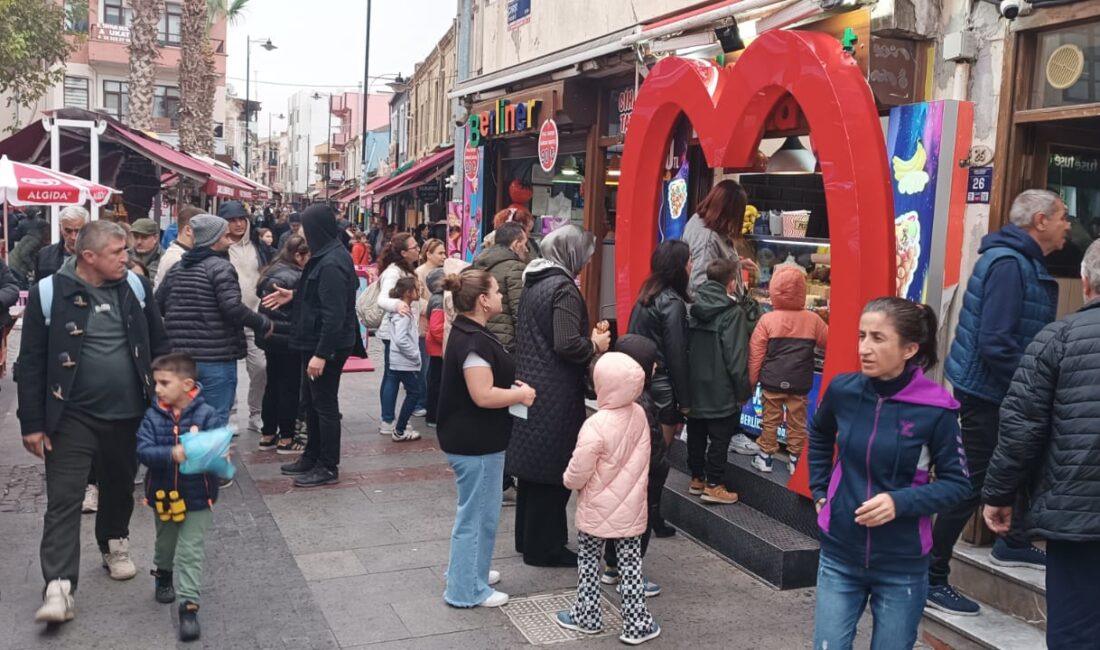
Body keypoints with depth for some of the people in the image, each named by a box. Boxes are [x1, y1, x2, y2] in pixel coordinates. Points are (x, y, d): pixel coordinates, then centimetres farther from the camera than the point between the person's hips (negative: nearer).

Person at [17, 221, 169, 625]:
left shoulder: (136, 287, 0)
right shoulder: (50, 293, -10)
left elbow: (159, 345, 9)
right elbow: (31, 363, -6)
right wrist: (32, 423, -7)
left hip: (128, 413, 3)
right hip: (72, 416, -3)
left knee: (119, 489, 19)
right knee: (64, 500, -5)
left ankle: (114, 546, 43)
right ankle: (59, 588, -2)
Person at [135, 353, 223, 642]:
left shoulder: (206, 415, -15)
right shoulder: (153, 416, -7)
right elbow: (143, 450, -18)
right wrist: (171, 454, -34)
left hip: (196, 496, -4)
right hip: (162, 495, 4)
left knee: (191, 552, -2)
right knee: (165, 543, 27)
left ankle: (189, 605, 2)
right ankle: (163, 574, 54)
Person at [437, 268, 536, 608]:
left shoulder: (468, 333, 9)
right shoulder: (473, 341, -24)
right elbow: (483, 395, -28)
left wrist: (512, 386, 7)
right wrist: (521, 394, -14)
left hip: (475, 438, 11)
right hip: (476, 442, -11)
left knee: (479, 510, 23)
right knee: (477, 513, 2)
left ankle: (471, 571, 37)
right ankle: (466, 589, 14)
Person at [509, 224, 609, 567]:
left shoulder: (533, 283, 11)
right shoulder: (563, 288, -17)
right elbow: (567, 345, -24)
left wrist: (587, 336, 14)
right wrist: (595, 344, -5)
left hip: (530, 383, 9)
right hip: (555, 394, -9)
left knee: (533, 465, 18)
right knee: (553, 473, 2)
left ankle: (527, 537, 30)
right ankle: (544, 547, 12)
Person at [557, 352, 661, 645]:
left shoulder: (596, 425, -25)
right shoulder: (639, 415, -8)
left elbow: (578, 474, -19)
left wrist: (567, 479, 2)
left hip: (597, 511, -4)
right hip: (631, 508, 4)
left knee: (588, 562, 15)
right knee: (630, 565, 11)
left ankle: (587, 617, 27)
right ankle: (637, 624, 17)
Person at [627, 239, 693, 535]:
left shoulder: (647, 296, 9)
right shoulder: (673, 303, -15)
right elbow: (677, 355, -16)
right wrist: (684, 401, -11)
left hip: (638, 381, 8)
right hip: (661, 387, -8)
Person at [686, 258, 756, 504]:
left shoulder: (695, 307, 5)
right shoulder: (733, 312, -16)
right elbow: (736, 356, -17)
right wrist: (743, 390, -9)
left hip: (695, 386, 7)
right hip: (721, 391, -7)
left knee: (696, 434, 15)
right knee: (719, 438, 3)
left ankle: (697, 478, 26)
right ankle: (713, 486, 8)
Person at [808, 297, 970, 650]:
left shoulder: (936, 408, -16)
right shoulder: (842, 390, -7)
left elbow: (956, 483, -7)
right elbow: (819, 437, 16)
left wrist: (900, 502, -21)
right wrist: (820, 491, 9)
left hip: (902, 567, -2)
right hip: (839, 557, 2)